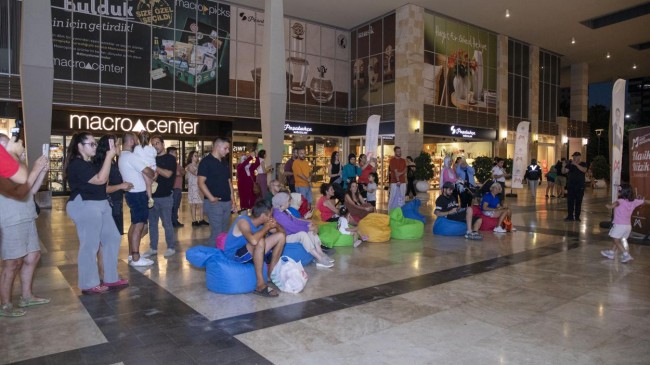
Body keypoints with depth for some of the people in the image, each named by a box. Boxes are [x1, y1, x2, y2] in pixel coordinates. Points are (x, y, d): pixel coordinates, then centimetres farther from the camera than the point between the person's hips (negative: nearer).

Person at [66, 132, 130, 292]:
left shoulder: (88, 163, 19)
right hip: (85, 207, -10)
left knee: (112, 238, 11)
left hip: (100, 204, 11)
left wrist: (109, 158, 11)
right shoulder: (76, 164, -14)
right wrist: (109, 157, -20)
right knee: (89, 246, -4)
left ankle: (111, 278, 20)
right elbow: (100, 179, -23)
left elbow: (102, 181, 17)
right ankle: (89, 285, 8)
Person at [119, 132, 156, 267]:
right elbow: (147, 170, -21)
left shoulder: (122, 156, 15)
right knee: (139, 226, -8)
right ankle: (136, 258, -5)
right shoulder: (130, 156, -18)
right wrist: (154, 175, -1)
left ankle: (131, 253, 25)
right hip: (138, 194, -11)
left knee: (134, 224, 17)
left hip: (133, 193, 11)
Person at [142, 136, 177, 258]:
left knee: (167, 223, 1)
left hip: (165, 196, -5)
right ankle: (153, 248, 19)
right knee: (152, 223, 10)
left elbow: (168, 174, -16)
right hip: (152, 196, 5)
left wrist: (154, 167, -15)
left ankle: (171, 247, 12)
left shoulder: (170, 158, -2)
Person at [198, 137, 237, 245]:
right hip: (214, 203, -7)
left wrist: (233, 200, 12)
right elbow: (201, 183, -13)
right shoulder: (206, 161, -7)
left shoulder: (225, 162, 16)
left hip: (227, 202, 7)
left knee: (224, 232, 11)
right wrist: (211, 198, -22)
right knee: (217, 232, -7)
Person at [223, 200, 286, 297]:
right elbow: (253, 240, -45)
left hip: (251, 253, 8)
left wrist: (276, 225, -15)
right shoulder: (243, 221, -25)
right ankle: (260, 284, -32)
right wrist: (266, 227, -28)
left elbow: (283, 232, 7)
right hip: (234, 255, -8)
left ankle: (272, 273, 6)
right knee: (260, 240, -37)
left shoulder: (262, 222, -2)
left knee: (281, 236, 0)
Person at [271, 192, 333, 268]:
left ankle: (321, 254, -9)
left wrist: (309, 223, -5)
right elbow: (293, 227, -27)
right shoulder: (279, 215, -25)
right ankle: (320, 259, -30)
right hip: (285, 237, -10)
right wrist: (308, 228, -18)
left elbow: (296, 220, 9)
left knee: (311, 231, -1)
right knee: (302, 234, -33)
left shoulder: (285, 211, 7)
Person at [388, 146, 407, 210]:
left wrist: (400, 173, -15)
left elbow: (405, 170, 6)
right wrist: (397, 181, -17)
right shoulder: (392, 160, -3)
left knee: (401, 197, 5)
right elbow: (395, 171, -11)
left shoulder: (403, 160, 14)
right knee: (393, 197, -4)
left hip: (402, 182, 5)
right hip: (394, 182, -5)